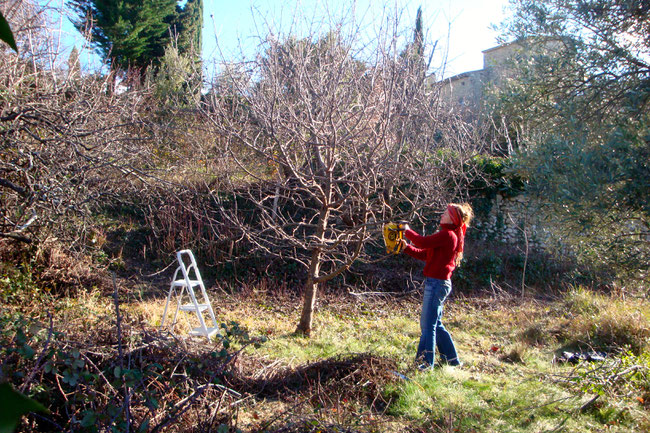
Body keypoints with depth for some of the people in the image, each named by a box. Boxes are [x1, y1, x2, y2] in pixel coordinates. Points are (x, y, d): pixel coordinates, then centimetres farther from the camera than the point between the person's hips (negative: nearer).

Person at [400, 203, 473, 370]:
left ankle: (426, 363, -3)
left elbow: (423, 242, -21)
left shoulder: (447, 235, -14)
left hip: (437, 283, -11)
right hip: (437, 282, 11)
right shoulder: (446, 235, 18)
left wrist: (407, 231, -5)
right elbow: (425, 254, 19)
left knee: (428, 324, -7)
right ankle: (451, 359, 27)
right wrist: (407, 248, 9)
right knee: (435, 324, 18)